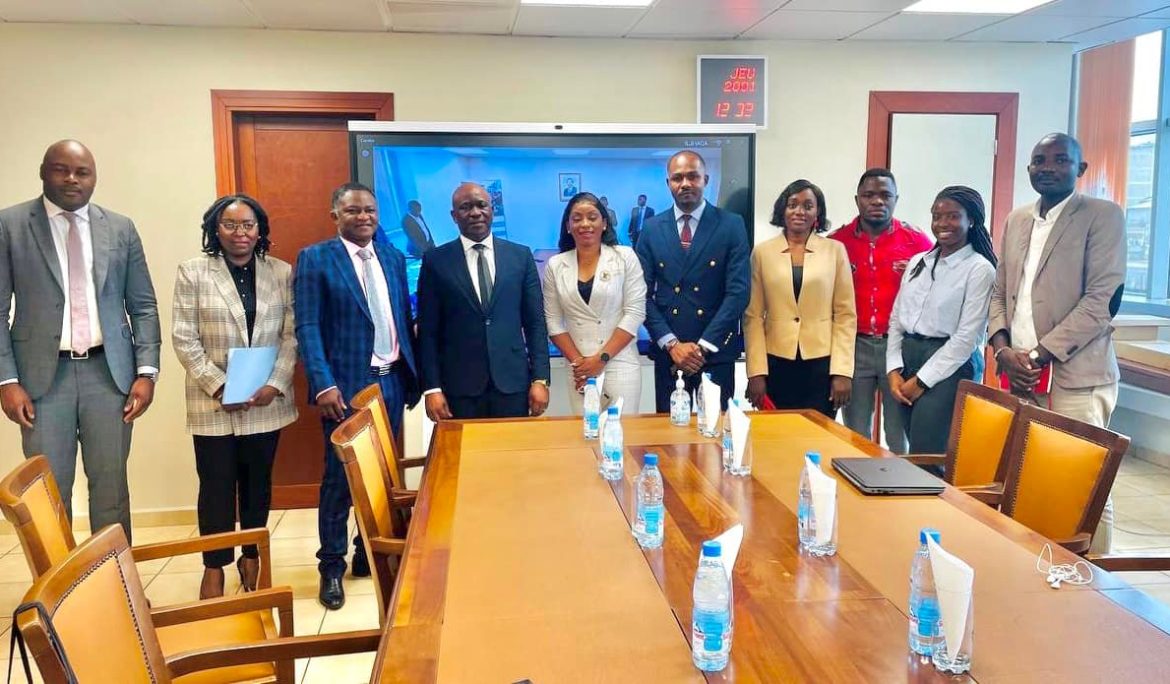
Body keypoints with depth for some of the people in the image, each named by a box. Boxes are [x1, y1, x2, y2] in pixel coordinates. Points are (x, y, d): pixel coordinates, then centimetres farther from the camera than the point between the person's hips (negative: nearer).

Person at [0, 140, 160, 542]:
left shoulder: (121, 228, 7)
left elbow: (143, 307, 7)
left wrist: (146, 372, -2)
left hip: (108, 372, 1)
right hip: (44, 374, -1)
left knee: (111, 486, 7)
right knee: (48, 491, 4)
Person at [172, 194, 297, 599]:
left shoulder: (281, 272, 4)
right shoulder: (193, 273, -2)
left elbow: (292, 335, 1)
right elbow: (183, 339, -5)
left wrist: (275, 384, -11)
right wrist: (219, 386, -13)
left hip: (266, 401, 2)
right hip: (214, 402, -2)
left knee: (258, 482, 12)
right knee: (217, 485, 3)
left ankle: (251, 556, 27)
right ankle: (214, 566, 16)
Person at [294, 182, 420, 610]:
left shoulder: (393, 257, 12)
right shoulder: (314, 258, -3)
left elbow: (405, 318, 13)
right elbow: (307, 327, -9)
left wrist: (414, 375, 8)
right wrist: (323, 384, -18)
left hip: (391, 381, 5)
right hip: (346, 384, -5)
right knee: (340, 476, 1)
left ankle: (371, 554, 26)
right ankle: (332, 566, 15)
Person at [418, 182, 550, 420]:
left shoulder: (521, 256, 6)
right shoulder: (436, 261, 2)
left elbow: (535, 322, 6)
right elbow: (427, 331, 1)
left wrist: (540, 379, -1)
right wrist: (432, 388, -5)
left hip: (512, 382, 1)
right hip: (458, 386, -1)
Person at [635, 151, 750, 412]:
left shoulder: (731, 225, 0)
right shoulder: (652, 229, 6)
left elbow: (738, 291, -7)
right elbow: (643, 293, 2)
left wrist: (703, 346, -12)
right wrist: (672, 344, -9)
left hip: (716, 351, -1)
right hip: (667, 352, 2)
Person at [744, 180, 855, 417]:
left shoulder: (835, 250, 3)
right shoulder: (762, 252, 3)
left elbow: (845, 315, 2)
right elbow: (753, 316, 2)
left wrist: (842, 371, -5)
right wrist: (756, 372, -5)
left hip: (822, 364, 0)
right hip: (776, 364, 0)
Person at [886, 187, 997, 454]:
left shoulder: (980, 269, -7)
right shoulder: (917, 262, 11)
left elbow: (967, 336, -12)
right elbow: (896, 319, 11)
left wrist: (921, 380, -12)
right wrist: (894, 370, -1)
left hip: (948, 368, -6)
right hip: (907, 357, 6)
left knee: (927, 459, -5)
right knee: (909, 450, 10)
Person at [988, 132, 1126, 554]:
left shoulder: (1103, 217, -2)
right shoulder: (1017, 220, 15)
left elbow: (1102, 300, -10)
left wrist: (1039, 354, -14)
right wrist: (1003, 349, 0)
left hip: (1074, 377, -5)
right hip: (1019, 376, 5)